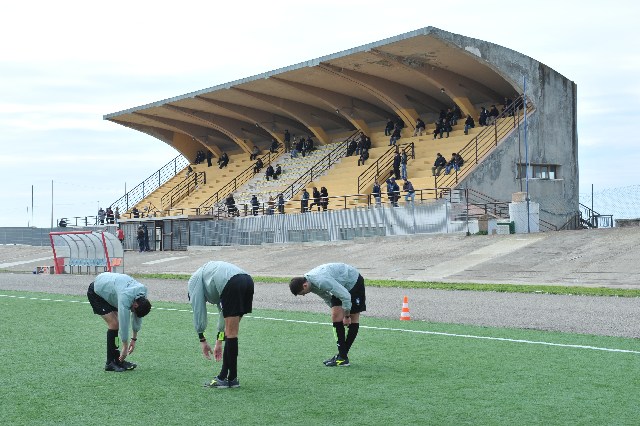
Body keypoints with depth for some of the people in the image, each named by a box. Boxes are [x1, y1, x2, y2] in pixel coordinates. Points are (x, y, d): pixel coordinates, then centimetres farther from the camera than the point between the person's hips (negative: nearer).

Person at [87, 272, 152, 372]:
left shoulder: (143, 294, -14)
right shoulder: (125, 297, -38)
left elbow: (137, 317, -1)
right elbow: (124, 322, -33)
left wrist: (134, 339, 2)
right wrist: (125, 347, -27)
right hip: (96, 292, -8)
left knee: (118, 323, -1)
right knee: (114, 324, -15)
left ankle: (118, 360, 5)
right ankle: (110, 363, -9)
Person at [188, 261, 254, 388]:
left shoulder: (194, 281, 21)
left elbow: (198, 310, 12)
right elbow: (223, 313, 39)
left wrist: (202, 340, 17)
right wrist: (219, 342, 41)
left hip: (233, 285, -8)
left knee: (231, 334, 0)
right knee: (231, 333, 14)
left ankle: (231, 378, 5)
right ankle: (224, 376, 19)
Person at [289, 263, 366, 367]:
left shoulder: (322, 281, -37)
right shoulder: (312, 284, -7)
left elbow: (346, 296, -32)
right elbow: (327, 298, 10)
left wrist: (346, 316, -20)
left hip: (354, 282, -9)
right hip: (341, 286, 9)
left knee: (353, 318, -8)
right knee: (336, 316, -3)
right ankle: (342, 355, -3)